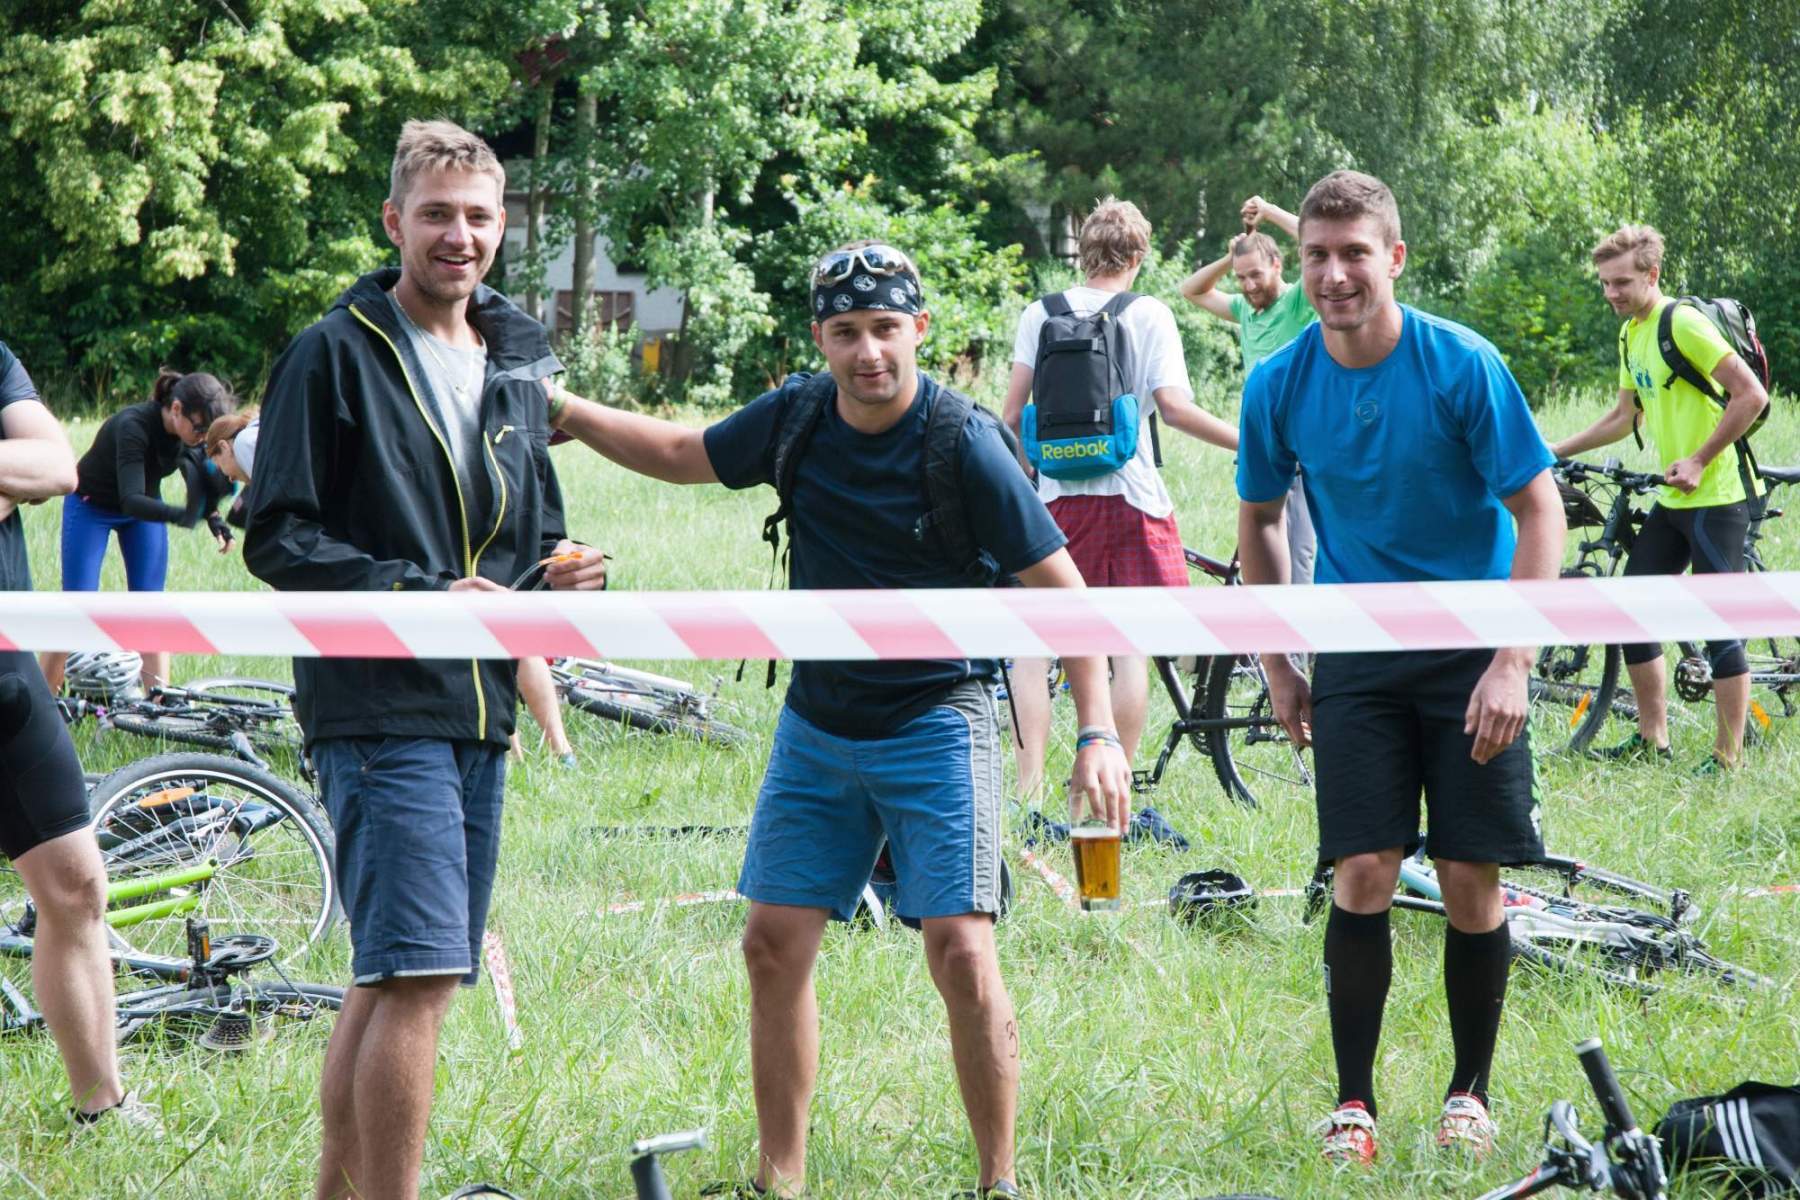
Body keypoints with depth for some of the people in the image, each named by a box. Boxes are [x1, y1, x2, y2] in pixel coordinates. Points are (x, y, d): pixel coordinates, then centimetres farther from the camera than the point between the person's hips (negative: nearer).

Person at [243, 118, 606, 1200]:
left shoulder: (518, 367, 17)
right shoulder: (336, 357, -4)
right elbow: (279, 540, -8)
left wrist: (558, 578, 2)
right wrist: (414, 593, -19)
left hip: (478, 709, 7)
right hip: (378, 706, -7)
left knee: (391, 982, 11)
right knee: (418, 978, -15)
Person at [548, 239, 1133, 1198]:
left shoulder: (963, 444, -16)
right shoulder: (797, 417, -2)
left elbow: (1061, 589, -13)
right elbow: (685, 455, 17)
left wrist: (1097, 733, -20)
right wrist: (568, 413, 6)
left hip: (934, 726, -5)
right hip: (816, 724, 5)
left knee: (961, 956, -12)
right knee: (774, 945, 4)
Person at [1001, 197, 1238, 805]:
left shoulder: (1040, 314, 5)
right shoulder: (1149, 314, -1)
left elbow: (1013, 411, 3)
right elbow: (1173, 406, -11)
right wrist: (1248, 443, -5)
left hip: (1053, 498, 2)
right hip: (1129, 496, -2)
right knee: (1129, 646, 4)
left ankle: (1029, 786, -4)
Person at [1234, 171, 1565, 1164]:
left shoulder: (1462, 365, -14)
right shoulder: (1278, 387, -5)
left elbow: (1539, 512, -9)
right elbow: (1258, 524, 11)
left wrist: (1511, 663, -14)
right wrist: (1277, 668, 10)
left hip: (1469, 650, -2)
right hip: (1357, 658, 2)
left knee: (1471, 881, -1)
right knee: (1363, 875, -6)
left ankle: (1469, 1090, 16)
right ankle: (1352, 1100, 6)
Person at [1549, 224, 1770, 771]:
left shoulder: (1683, 324, -16)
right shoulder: (1631, 334, 13)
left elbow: (1751, 396, -20)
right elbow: (1626, 416, 25)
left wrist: (1699, 461, -20)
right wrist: (1555, 452, 21)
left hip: (1716, 496, -10)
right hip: (1672, 500, 10)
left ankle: (1728, 757, 0)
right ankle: (1652, 740, 19)